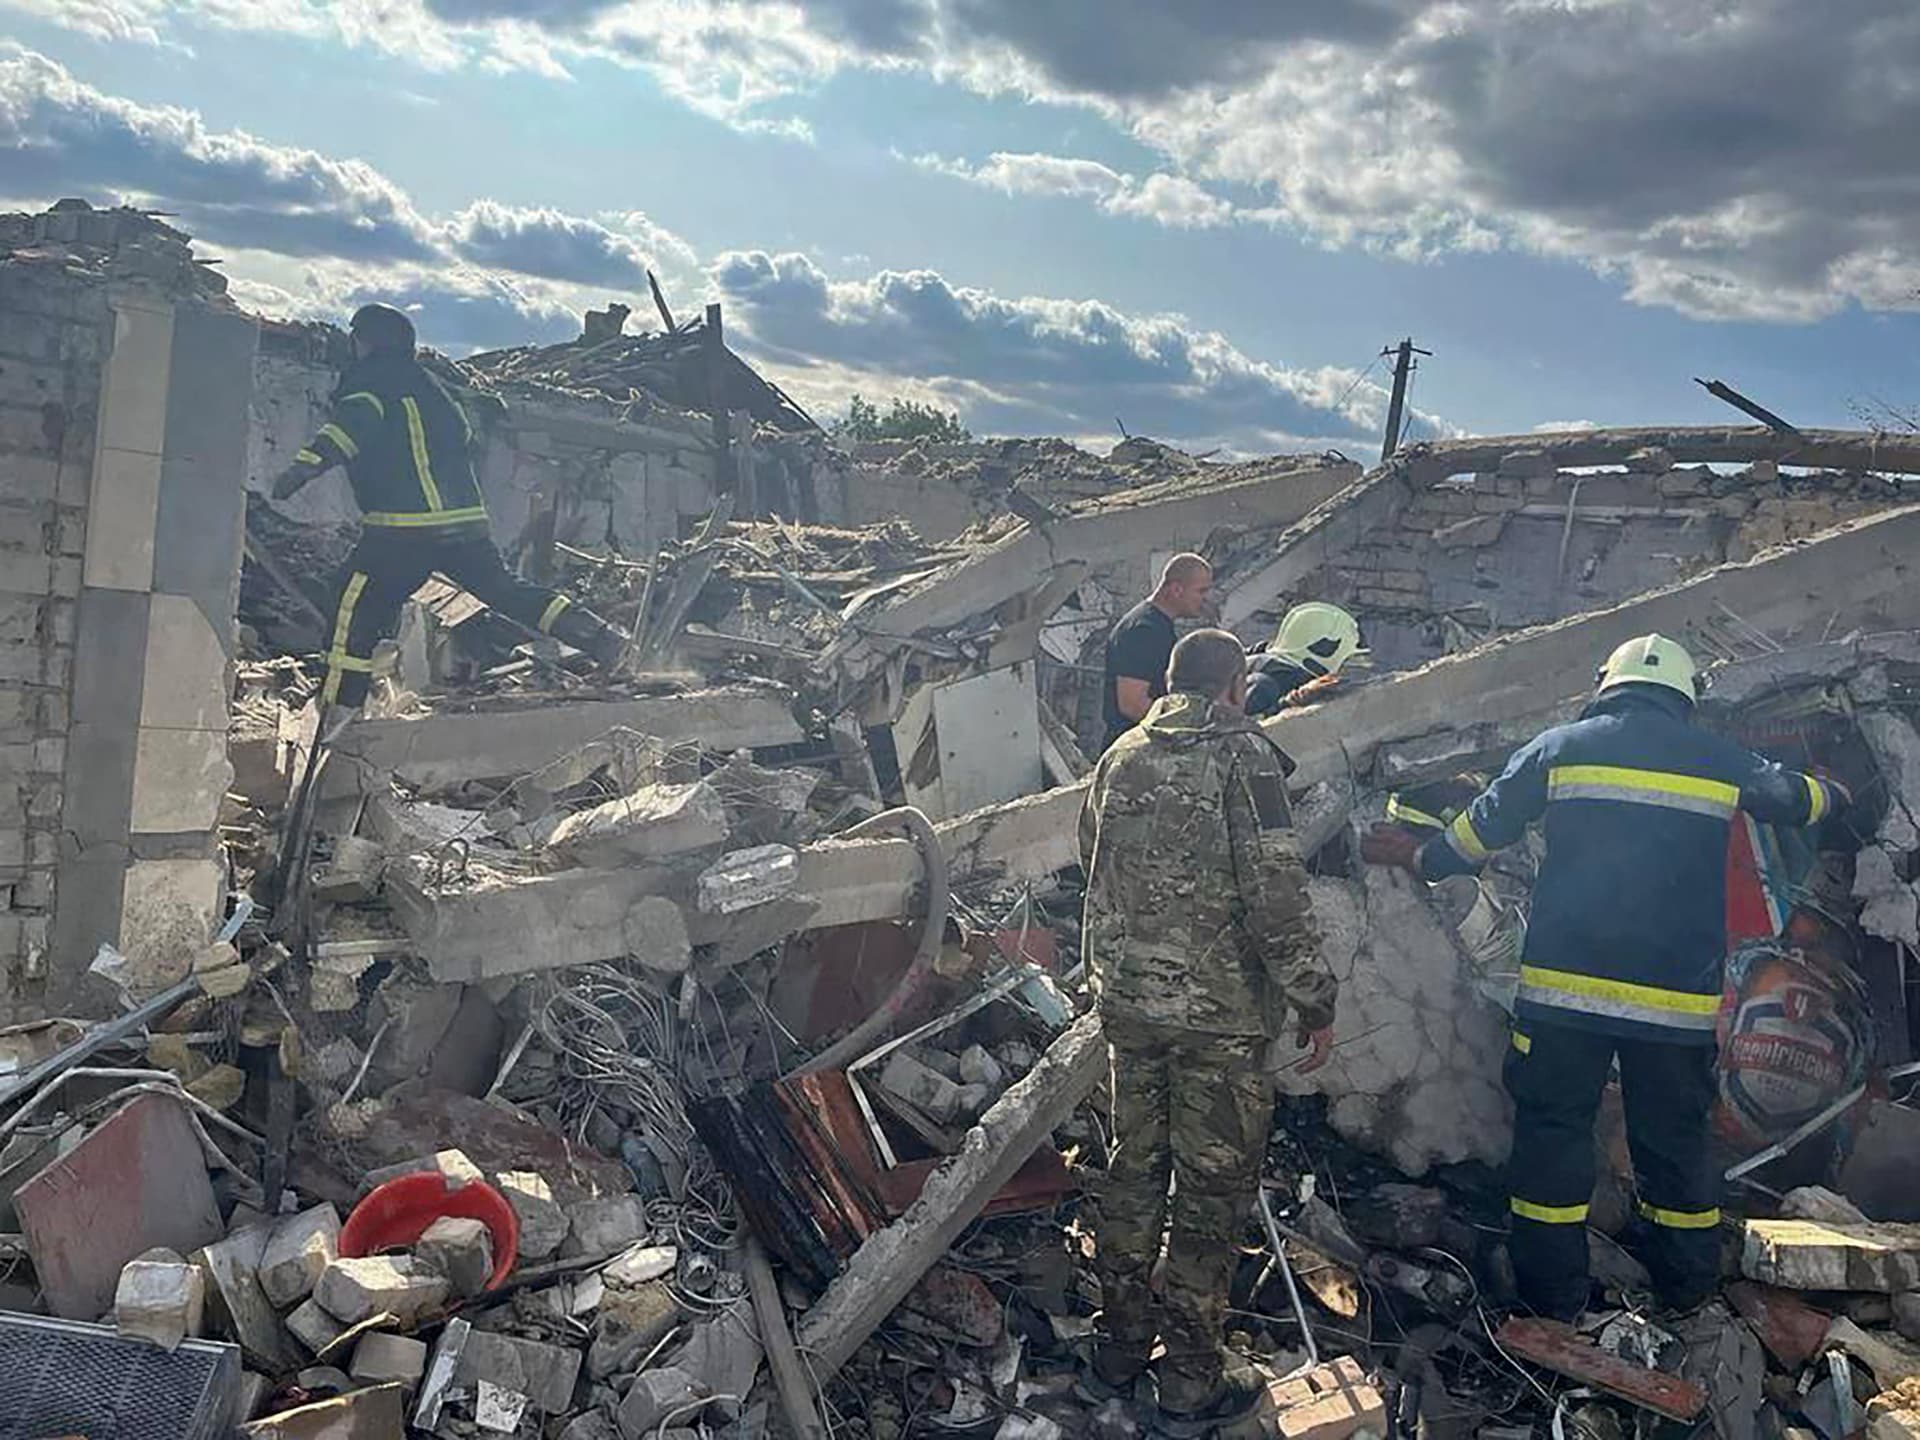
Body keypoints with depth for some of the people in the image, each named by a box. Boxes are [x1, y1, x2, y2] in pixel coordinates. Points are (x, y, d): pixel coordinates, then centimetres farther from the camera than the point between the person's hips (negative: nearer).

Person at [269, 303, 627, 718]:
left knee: (357, 609, 2)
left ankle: (338, 712, -1)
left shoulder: (371, 375, 0)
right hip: (466, 522, 7)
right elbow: (462, 433, 31)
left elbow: (355, 420, -20)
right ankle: (606, 641, 10)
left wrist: (307, 464, -30)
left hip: (404, 527, -7)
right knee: (507, 590, 17)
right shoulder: (423, 381, 23)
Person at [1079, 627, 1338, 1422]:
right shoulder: (1243, 756, -13)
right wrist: (1314, 1002, -10)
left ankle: (1119, 1342, 31)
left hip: (1127, 999, 6)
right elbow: (1278, 897, -18)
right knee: (1211, 1190, 7)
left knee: (1134, 1169, 19)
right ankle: (1191, 1378, 18)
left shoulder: (1119, 756, 6)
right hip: (1221, 1010, -5)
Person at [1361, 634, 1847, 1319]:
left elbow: (1480, 831, 5)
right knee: (1675, 1141, 17)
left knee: (1552, 1132, 8)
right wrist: (1833, 794, 52)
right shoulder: (1723, 762, 8)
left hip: (1564, 989, -2)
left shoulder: (1561, 746, 2)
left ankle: (1554, 1297, 13)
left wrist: (1419, 857, 23)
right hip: (1680, 999, 2)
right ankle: (1688, 1293, 30)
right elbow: (1797, 798, 28)